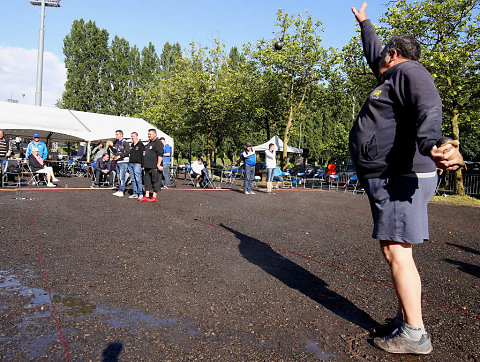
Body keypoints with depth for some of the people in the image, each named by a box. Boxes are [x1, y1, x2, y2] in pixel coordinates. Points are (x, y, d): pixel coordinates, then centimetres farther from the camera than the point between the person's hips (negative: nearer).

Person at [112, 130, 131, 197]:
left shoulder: (125, 142, -7)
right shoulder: (116, 143, 20)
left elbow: (127, 152, -16)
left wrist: (119, 156, -18)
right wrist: (114, 156, 10)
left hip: (123, 162, -9)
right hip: (118, 162, 9)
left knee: (122, 177, -13)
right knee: (119, 177, 11)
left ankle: (121, 191, -13)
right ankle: (119, 190, 17)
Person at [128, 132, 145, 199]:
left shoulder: (140, 145, -3)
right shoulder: (131, 145, 20)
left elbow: (143, 155, -9)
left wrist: (142, 165, -15)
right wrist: (129, 165, 20)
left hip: (137, 164, -8)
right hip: (131, 164, 8)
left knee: (138, 180, -10)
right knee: (133, 180, 8)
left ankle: (141, 194, -5)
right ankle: (135, 194, 12)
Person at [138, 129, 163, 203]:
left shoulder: (158, 143, -8)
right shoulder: (149, 143, 21)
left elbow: (160, 155, -17)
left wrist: (158, 165, -23)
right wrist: (144, 165, 24)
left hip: (154, 167, -10)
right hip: (148, 167, 10)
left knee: (155, 181, -3)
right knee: (147, 181, 11)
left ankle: (154, 197, 1)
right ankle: (146, 196, 17)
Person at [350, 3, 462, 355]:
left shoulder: (408, 71, -5)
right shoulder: (392, 76, 24)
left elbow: (428, 108, -25)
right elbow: (373, 52, 44)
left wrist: (431, 145, -44)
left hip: (402, 177, -10)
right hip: (390, 179, 10)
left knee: (396, 250, -10)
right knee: (398, 251, 12)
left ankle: (414, 335, 0)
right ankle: (406, 319, 22)